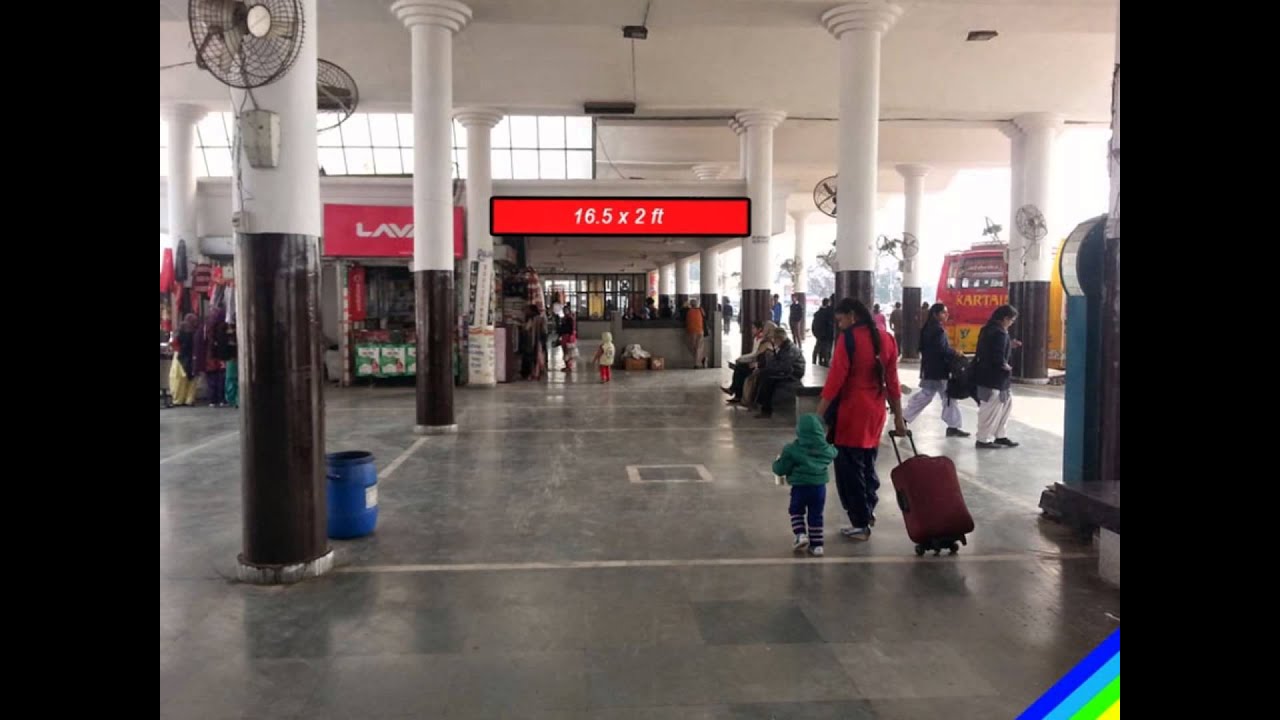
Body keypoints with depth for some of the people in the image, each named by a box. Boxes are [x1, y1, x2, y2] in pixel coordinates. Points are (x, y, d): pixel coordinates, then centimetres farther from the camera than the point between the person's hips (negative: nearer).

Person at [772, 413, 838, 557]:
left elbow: (780, 469, -11)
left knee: (796, 511, 21)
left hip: (800, 487, -3)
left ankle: (801, 534, 3)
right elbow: (833, 454, 21)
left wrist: (777, 461, 11)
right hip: (819, 487, 3)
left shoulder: (793, 450, -16)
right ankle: (816, 545, 15)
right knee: (816, 516, 14)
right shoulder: (826, 449, -5)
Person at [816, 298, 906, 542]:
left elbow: (835, 379, -15)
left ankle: (861, 524, 5)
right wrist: (898, 417, 15)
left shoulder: (848, 338, -11)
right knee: (868, 463, 20)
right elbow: (892, 381, 10)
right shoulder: (886, 339, 8)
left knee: (850, 467, 2)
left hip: (851, 412, -7)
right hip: (875, 412, 7)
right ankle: (868, 511, 30)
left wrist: (818, 415, -12)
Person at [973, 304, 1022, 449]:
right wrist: (1005, 366, -8)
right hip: (992, 376, -10)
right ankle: (984, 439, 11)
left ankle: (999, 436, 24)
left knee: (1007, 401, 19)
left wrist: (1010, 345, 16)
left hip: (986, 374, 10)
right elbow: (997, 357, -27)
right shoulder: (1000, 333, -20)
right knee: (991, 408, 1)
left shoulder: (988, 329, 10)